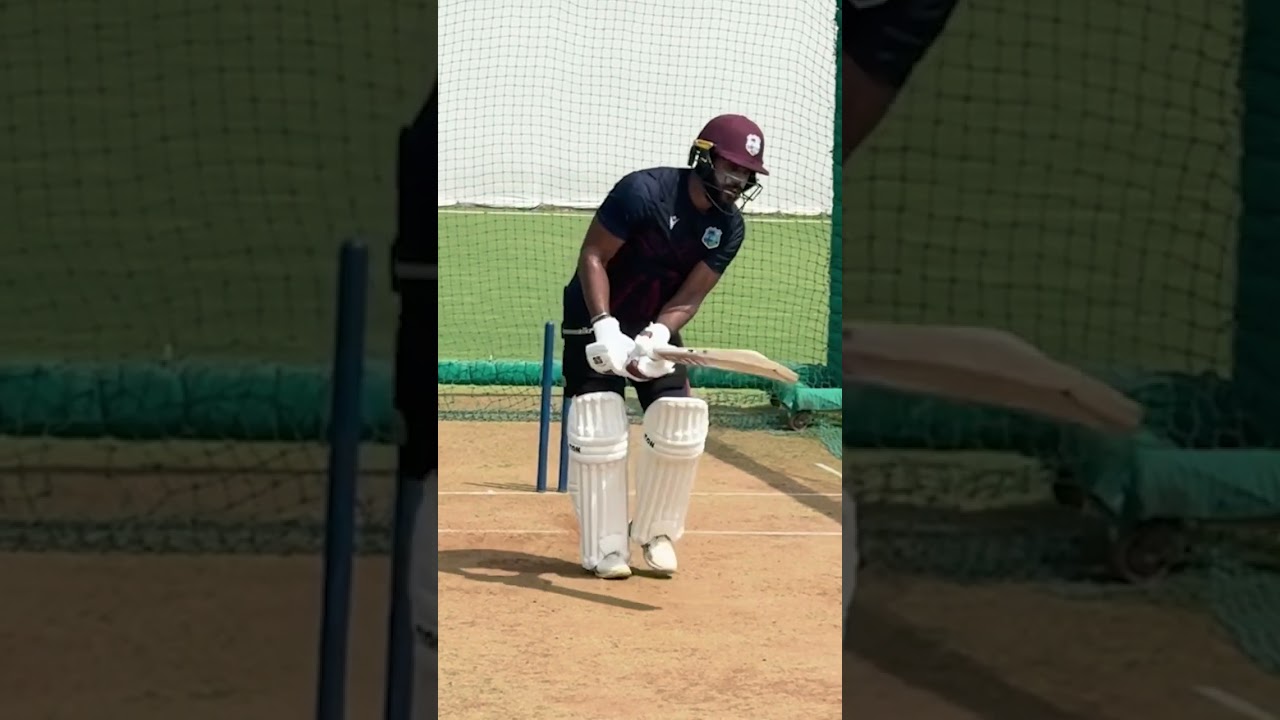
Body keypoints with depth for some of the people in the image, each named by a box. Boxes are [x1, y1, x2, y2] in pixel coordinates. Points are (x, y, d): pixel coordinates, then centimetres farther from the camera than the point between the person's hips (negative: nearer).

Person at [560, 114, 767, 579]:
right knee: (599, 433, -11)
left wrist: (655, 338, -30)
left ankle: (656, 533, 15)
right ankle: (605, 549, 0)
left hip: (657, 328, 5)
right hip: (596, 321, -5)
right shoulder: (643, 191, -25)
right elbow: (592, 257, -22)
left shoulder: (729, 227, -9)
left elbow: (689, 298, -11)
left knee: (681, 430, -4)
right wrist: (605, 328, -31)